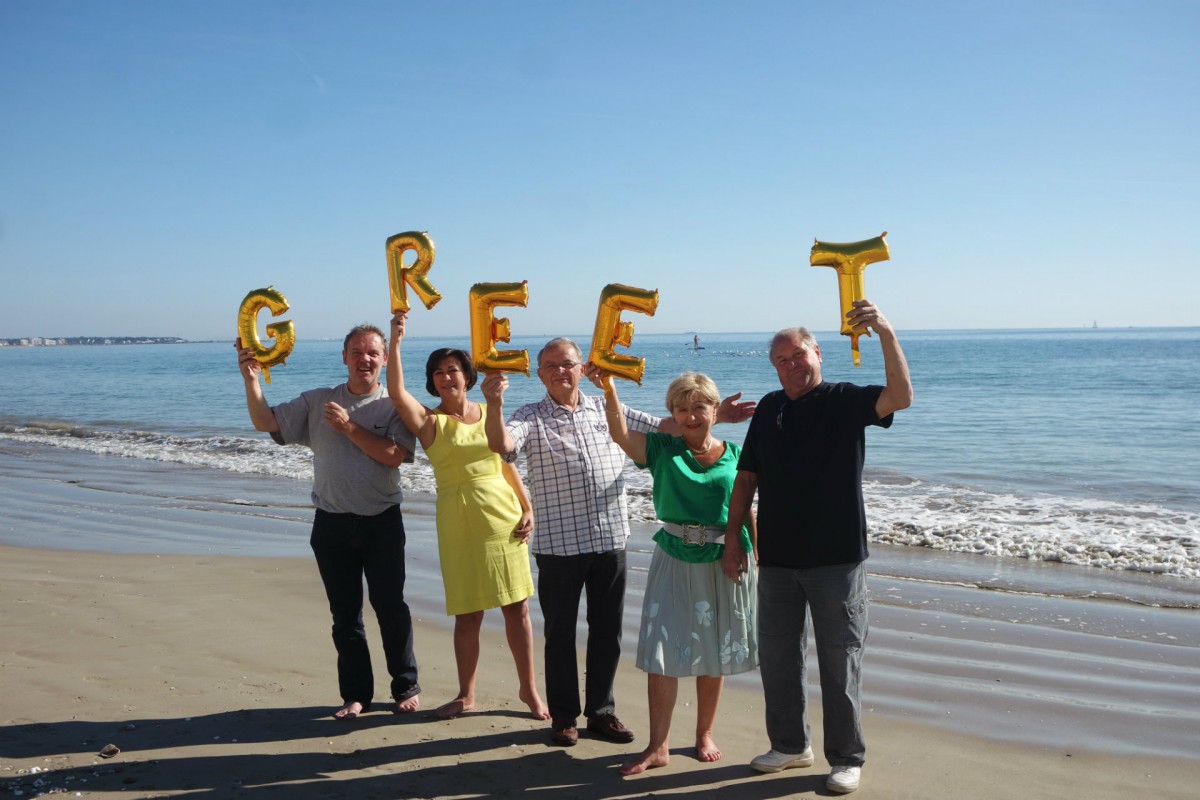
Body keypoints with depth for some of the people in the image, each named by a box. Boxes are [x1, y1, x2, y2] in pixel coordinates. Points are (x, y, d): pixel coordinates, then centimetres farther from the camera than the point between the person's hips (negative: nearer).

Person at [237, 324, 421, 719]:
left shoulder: (394, 405, -2)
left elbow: (394, 455, -16)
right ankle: (356, 694, 20)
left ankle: (406, 688, 18)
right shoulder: (317, 402, 7)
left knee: (391, 606, 3)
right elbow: (266, 422, 1)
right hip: (332, 523, 3)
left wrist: (348, 427, -17)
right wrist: (252, 380, -12)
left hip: (382, 522, -2)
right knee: (344, 613, 9)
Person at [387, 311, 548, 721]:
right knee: (468, 614, 5)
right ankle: (466, 695, 22)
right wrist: (395, 342, -28)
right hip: (459, 524, -2)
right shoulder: (430, 421, -2)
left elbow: (508, 465, 11)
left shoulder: (488, 413, 7)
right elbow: (397, 392, -20)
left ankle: (529, 688, 20)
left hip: (503, 516, 2)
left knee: (517, 606, 5)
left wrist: (527, 509, 4)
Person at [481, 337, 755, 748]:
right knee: (560, 632, 8)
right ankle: (563, 715, 22)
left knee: (607, 630, 11)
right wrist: (494, 405, -39)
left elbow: (663, 428, 15)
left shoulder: (606, 409, 10)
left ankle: (601, 711, 26)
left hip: (610, 540, 3)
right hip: (558, 544, -3)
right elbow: (501, 444, -21)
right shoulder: (530, 418, -1)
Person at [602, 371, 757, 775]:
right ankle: (658, 746, 10)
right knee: (662, 652, -1)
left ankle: (705, 736, 29)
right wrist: (609, 388, -31)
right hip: (675, 560, -1)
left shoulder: (734, 454, 0)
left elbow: (747, 511, 5)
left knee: (715, 652, 12)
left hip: (725, 561, 1)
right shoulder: (662, 450, -2)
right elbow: (621, 434, -19)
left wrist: (758, 560, 4)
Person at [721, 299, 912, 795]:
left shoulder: (846, 401, -4)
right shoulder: (769, 409, 9)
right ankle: (790, 745, 31)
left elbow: (900, 397, -24)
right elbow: (746, 477, 11)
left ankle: (846, 759, 18)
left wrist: (886, 334, -37)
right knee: (777, 659, 14)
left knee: (840, 662, 4)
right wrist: (732, 537, 6)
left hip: (836, 558, -5)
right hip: (777, 558, 5)